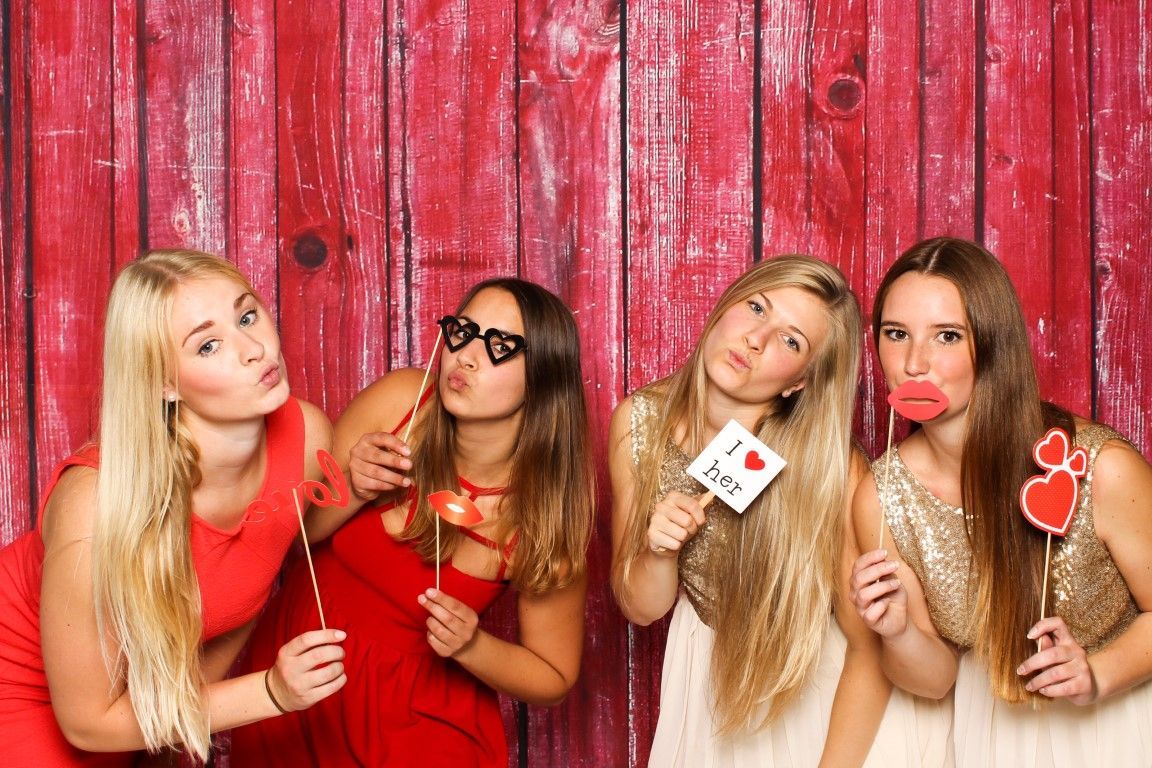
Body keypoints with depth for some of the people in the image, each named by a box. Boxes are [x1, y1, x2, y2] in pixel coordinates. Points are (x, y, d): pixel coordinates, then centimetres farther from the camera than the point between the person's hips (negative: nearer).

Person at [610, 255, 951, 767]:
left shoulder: (830, 469, -28)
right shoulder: (640, 421, -16)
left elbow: (870, 647, -17)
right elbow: (640, 608, -7)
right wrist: (658, 551, -26)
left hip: (827, 692, -3)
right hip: (708, 683, 3)